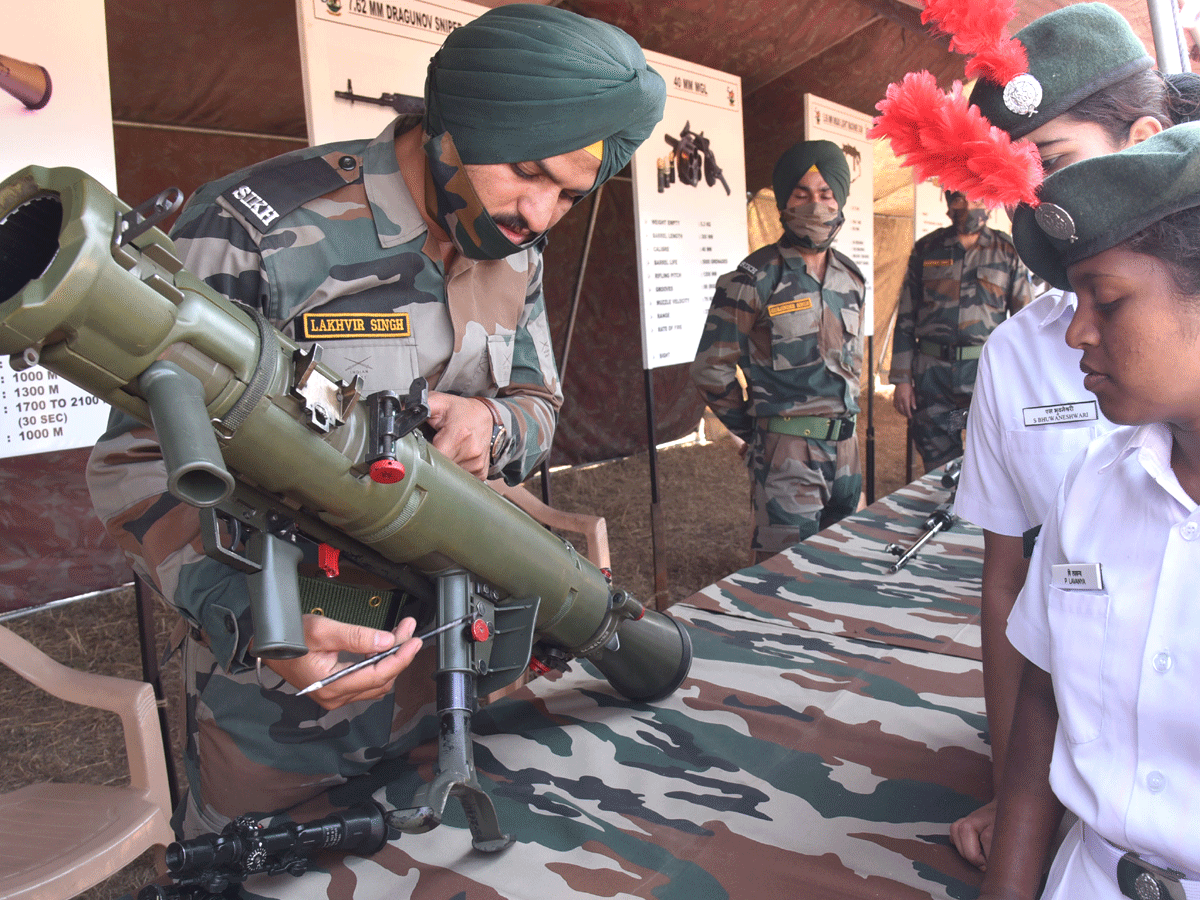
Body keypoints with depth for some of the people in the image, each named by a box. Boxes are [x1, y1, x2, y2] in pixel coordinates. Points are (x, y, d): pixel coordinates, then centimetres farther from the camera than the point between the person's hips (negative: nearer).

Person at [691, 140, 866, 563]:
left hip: (844, 445, 7)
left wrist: (842, 417, 18)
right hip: (785, 448, -6)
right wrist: (755, 432, 0)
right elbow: (712, 370, -7)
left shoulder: (851, 279, 11)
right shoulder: (756, 279, -9)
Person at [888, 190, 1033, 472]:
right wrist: (902, 379, 2)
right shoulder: (926, 250, 10)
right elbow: (905, 319, 9)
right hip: (932, 374, 1)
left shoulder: (1007, 251, 8)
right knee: (938, 471, 5)